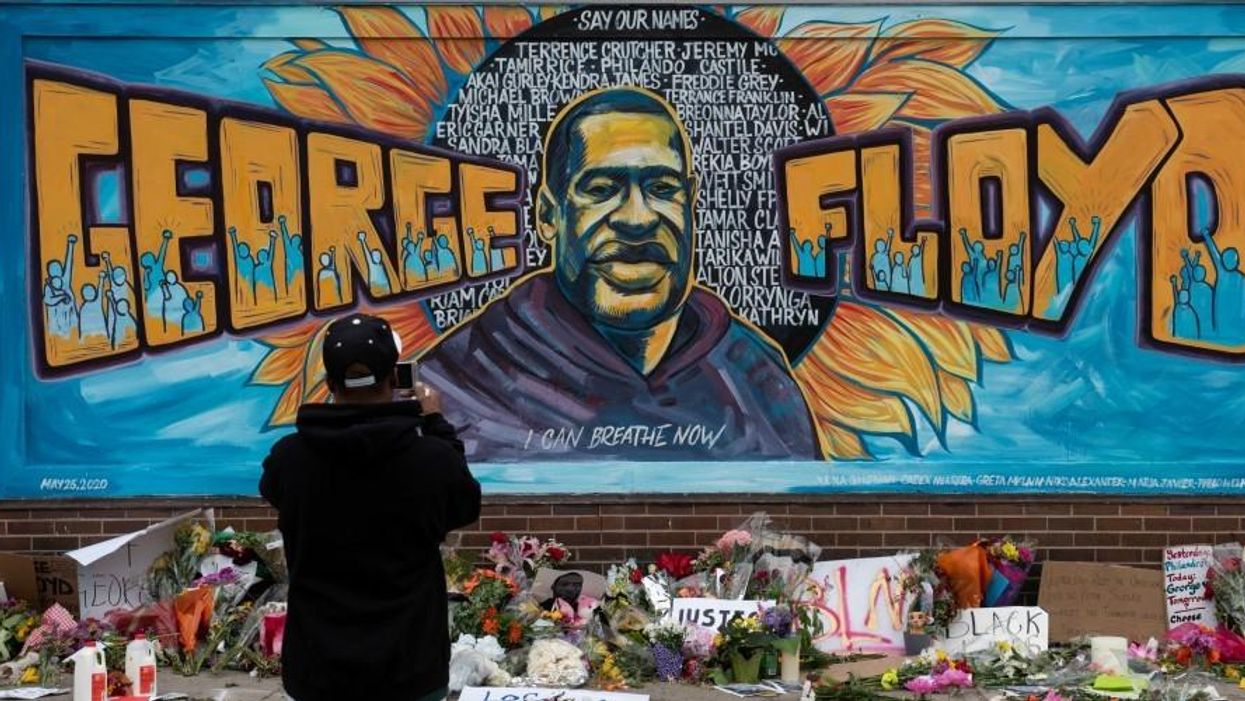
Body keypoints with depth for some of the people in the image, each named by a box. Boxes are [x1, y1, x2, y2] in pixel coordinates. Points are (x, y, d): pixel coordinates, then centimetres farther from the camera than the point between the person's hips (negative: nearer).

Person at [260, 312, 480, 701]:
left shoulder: (287, 458, -12)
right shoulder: (433, 458, -17)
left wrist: (332, 422, 18)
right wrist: (437, 425, 15)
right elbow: (467, 508, 5)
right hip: (409, 670, -1)